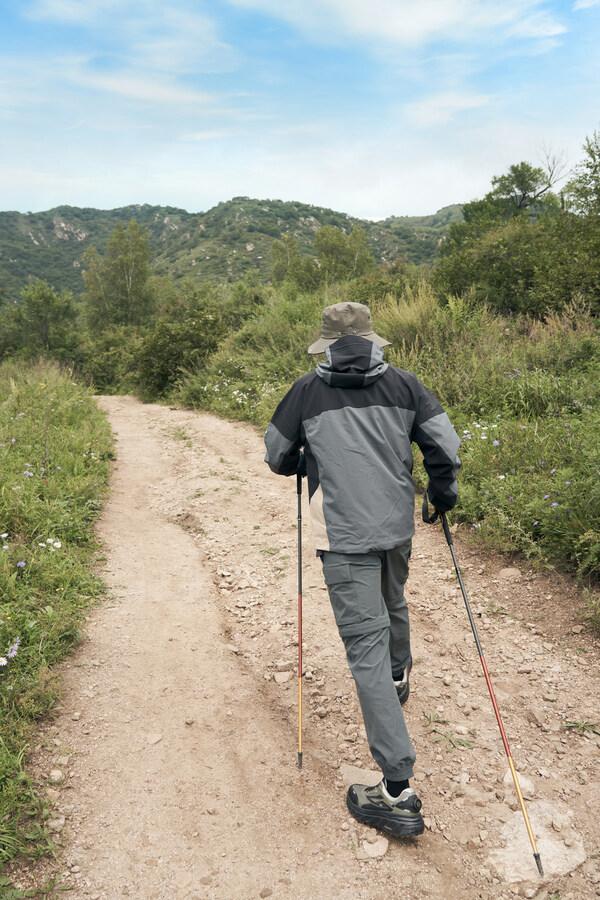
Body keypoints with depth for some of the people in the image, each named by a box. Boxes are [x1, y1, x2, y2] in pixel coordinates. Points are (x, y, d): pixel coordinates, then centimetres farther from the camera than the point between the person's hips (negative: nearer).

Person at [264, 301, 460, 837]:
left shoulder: (309, 389, 1)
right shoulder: (404, 384, 5)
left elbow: (277, 456, 9)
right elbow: (445, 445, 0)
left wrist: (306, 466, 30)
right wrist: (443, 492, 18)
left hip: (344, 534, -4)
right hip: (398, 525, 4)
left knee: (366, 645, -5)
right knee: (392, 605, 32)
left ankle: (398, 792, -6)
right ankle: (399, 679, 62)